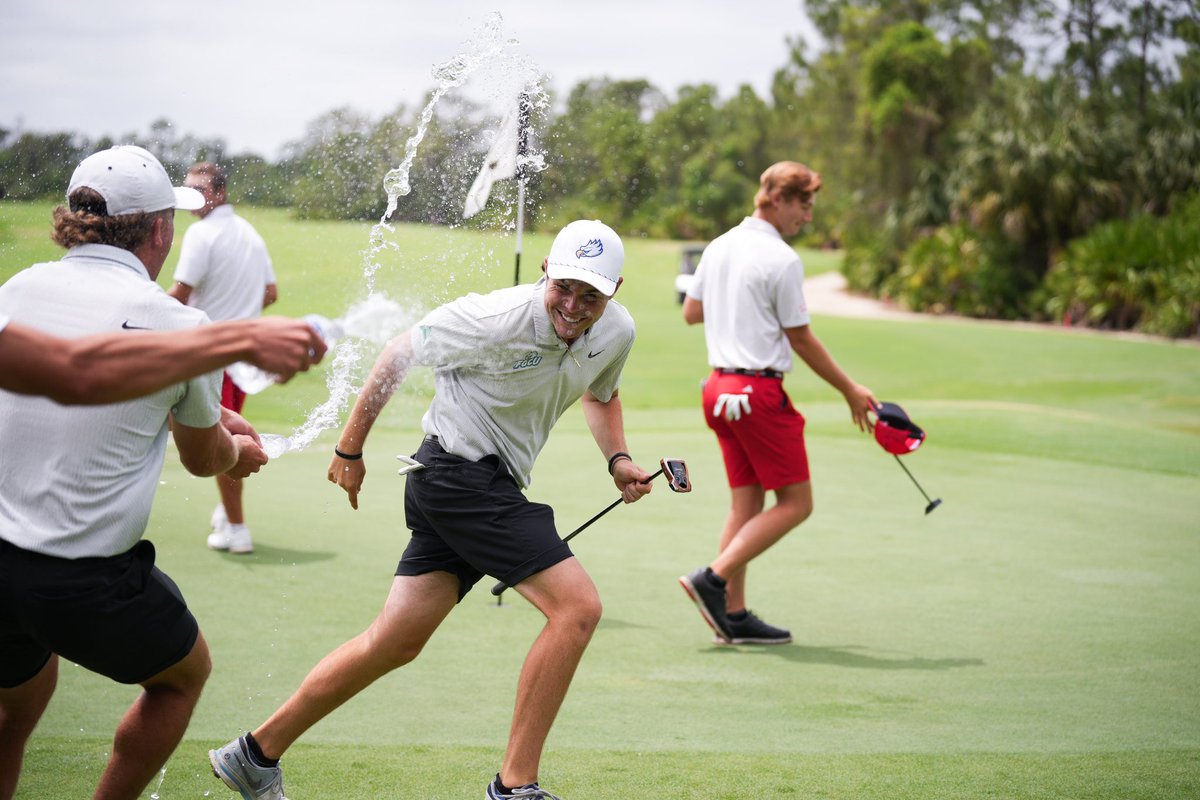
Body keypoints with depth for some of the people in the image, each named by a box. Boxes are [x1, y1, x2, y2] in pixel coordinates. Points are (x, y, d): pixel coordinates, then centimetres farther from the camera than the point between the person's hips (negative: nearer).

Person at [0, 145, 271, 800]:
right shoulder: (181, 327, -9)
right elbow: (203, 458, 9)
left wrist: (210, 418, 33)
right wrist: (239, 453, 33)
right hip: (86, 583, -5)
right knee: (184, 673, 24)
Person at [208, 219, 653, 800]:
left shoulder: (617, 332, 0)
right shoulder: (497, 319, -21)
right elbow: (400, 354, -8)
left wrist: (617, 458, 5)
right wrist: (351, 447, -1)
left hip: (493, 487, 8)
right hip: (460, 468, -8)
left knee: (394, 643, 11)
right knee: (577, 606, -17)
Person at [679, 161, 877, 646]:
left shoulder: (718, 248, 11)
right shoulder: (781, 260, -13)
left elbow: (691, 312, 19)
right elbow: (801, 340, -9)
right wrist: (850, 391, 0)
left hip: (718, 386, 9)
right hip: (759, 391, -9)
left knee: (746, 503, 10)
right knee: (795, 502, -1)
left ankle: (734, 615, 8)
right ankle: (714, 578, -11)